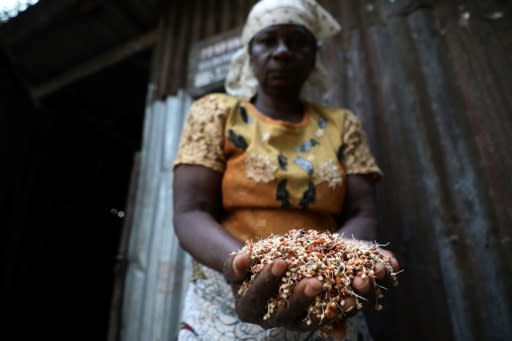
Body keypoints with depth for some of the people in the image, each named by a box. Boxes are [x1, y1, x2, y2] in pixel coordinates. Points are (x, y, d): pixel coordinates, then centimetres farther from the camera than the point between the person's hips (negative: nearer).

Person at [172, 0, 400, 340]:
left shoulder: (343, 124, 6)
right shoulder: (216, 112, 0)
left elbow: (361, 214, -1)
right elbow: (191, 214, -9)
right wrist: (240, 264, -30)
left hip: (327, 312, 2)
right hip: (227, 309, -1)